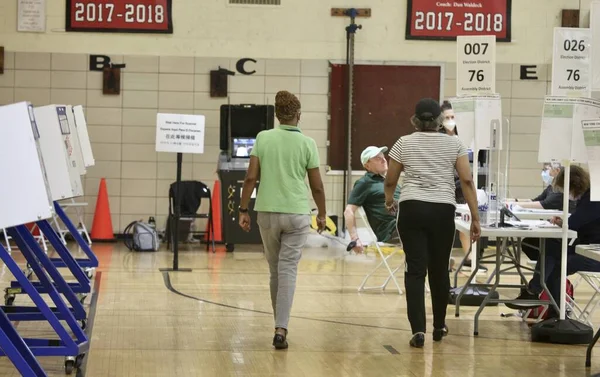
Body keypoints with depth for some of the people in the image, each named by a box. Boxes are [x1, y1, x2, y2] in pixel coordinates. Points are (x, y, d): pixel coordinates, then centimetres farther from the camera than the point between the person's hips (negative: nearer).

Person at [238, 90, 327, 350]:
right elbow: (317, 186, 1)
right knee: (288, 271, -2)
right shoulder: (307, 143, -3)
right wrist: (321, 214, 14)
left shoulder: (263, 138, -1)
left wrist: (243, 209, 3)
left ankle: (280, 324, 26)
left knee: (275, 270, 16)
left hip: (267, 212, 2)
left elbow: (251, 177, -5)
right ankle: (281, 329, -13)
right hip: (297, 213, -2)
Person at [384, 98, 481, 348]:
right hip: (443, 211, 1)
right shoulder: (454, 144, 6)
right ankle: (439, 326, 28)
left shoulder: (404, 144, 6)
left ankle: (418, 330, -13)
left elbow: (390, 181, 12)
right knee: (439, 268, 13)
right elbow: (467, 181, -2)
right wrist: (475, 217, 0)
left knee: (416, 269, -2)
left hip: (411, 209, -1)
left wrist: (389, 200, 33)